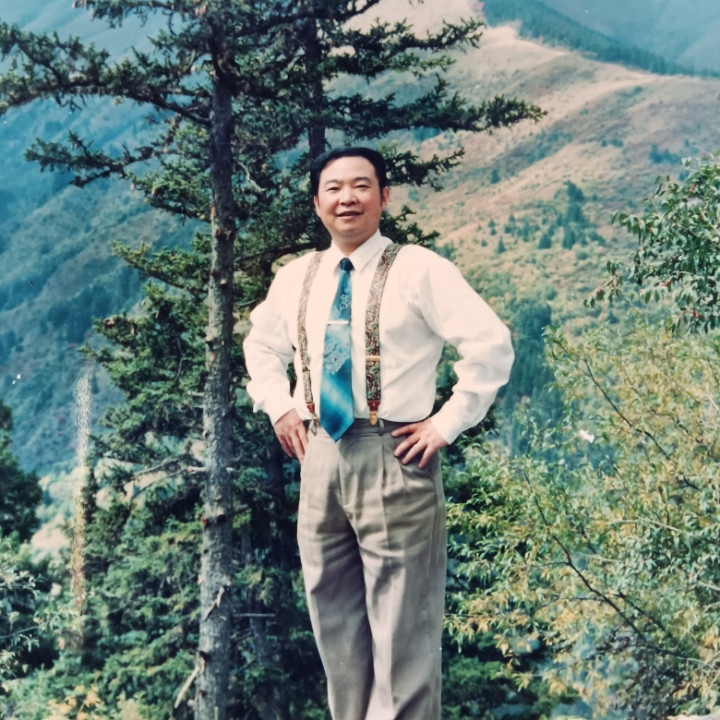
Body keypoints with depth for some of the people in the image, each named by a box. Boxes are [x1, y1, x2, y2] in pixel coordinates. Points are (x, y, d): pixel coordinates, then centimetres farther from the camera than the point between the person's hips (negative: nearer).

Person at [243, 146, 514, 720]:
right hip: (319, 456, 6)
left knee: (401, 627, -3)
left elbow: (492, 345, -11)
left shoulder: (417, 269, -7)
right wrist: (279, 406, 13)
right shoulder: (295, 277, 10)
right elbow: (261, 345, 28)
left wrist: (447, 424, -13)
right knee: (334, 621, 13)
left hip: (394, 458, -6)